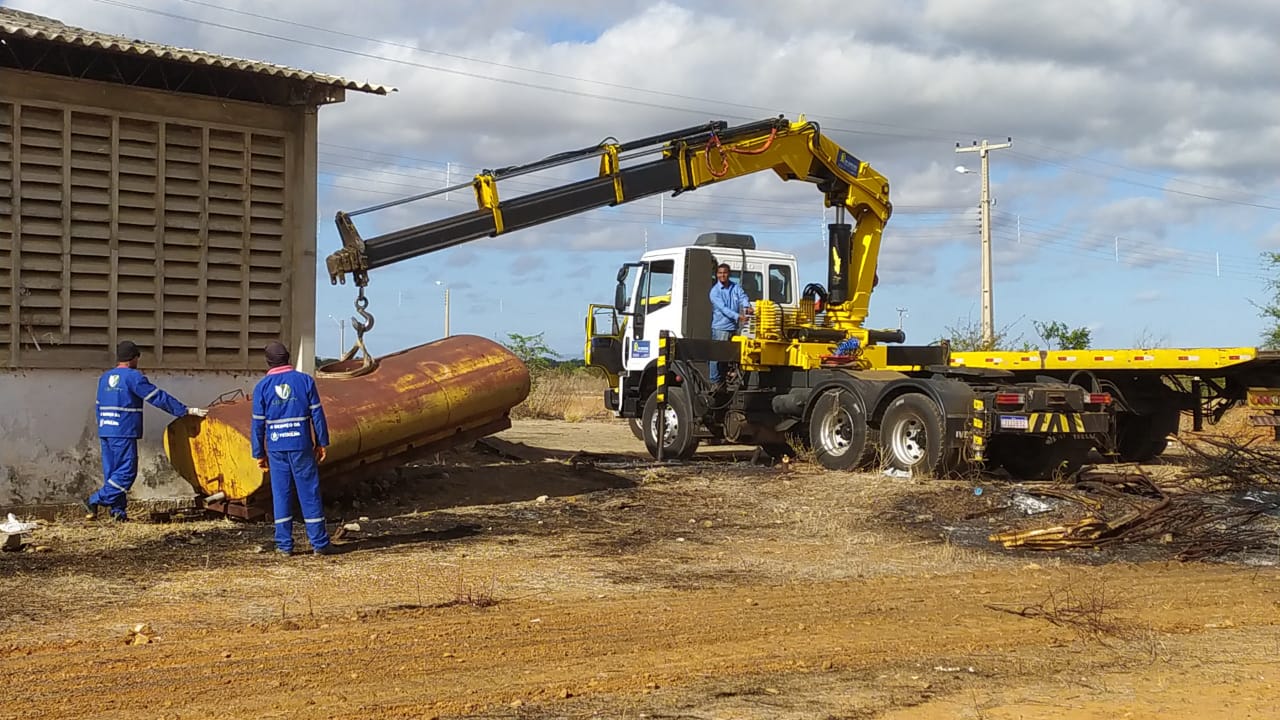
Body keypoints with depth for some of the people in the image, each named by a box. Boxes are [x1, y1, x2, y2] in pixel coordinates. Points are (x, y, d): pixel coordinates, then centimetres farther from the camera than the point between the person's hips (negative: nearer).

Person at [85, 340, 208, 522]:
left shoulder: (104, 378, 16)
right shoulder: (133, 377, -8)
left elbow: (99, 407, 21)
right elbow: (158, 397, -10)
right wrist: (186, 411, -7)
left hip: (105, 432, 9)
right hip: (123, 434, -9)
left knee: (112, 473, 10)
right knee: (126, 472, -6)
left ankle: (118, 511, 9)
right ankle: (94, 501, -12)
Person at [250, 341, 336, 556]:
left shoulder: (262, 387, 1)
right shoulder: (305, 381, -1)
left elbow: (258, 423, 2)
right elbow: (317, 414, -1)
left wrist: (259, 454, 9)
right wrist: (322, 443, 7)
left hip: (276, 448, 1)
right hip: (302, 446, -1)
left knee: (281, 494, 7)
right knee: (309, 493, 3)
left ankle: (284, 544, 7)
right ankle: (319, 543, 5)